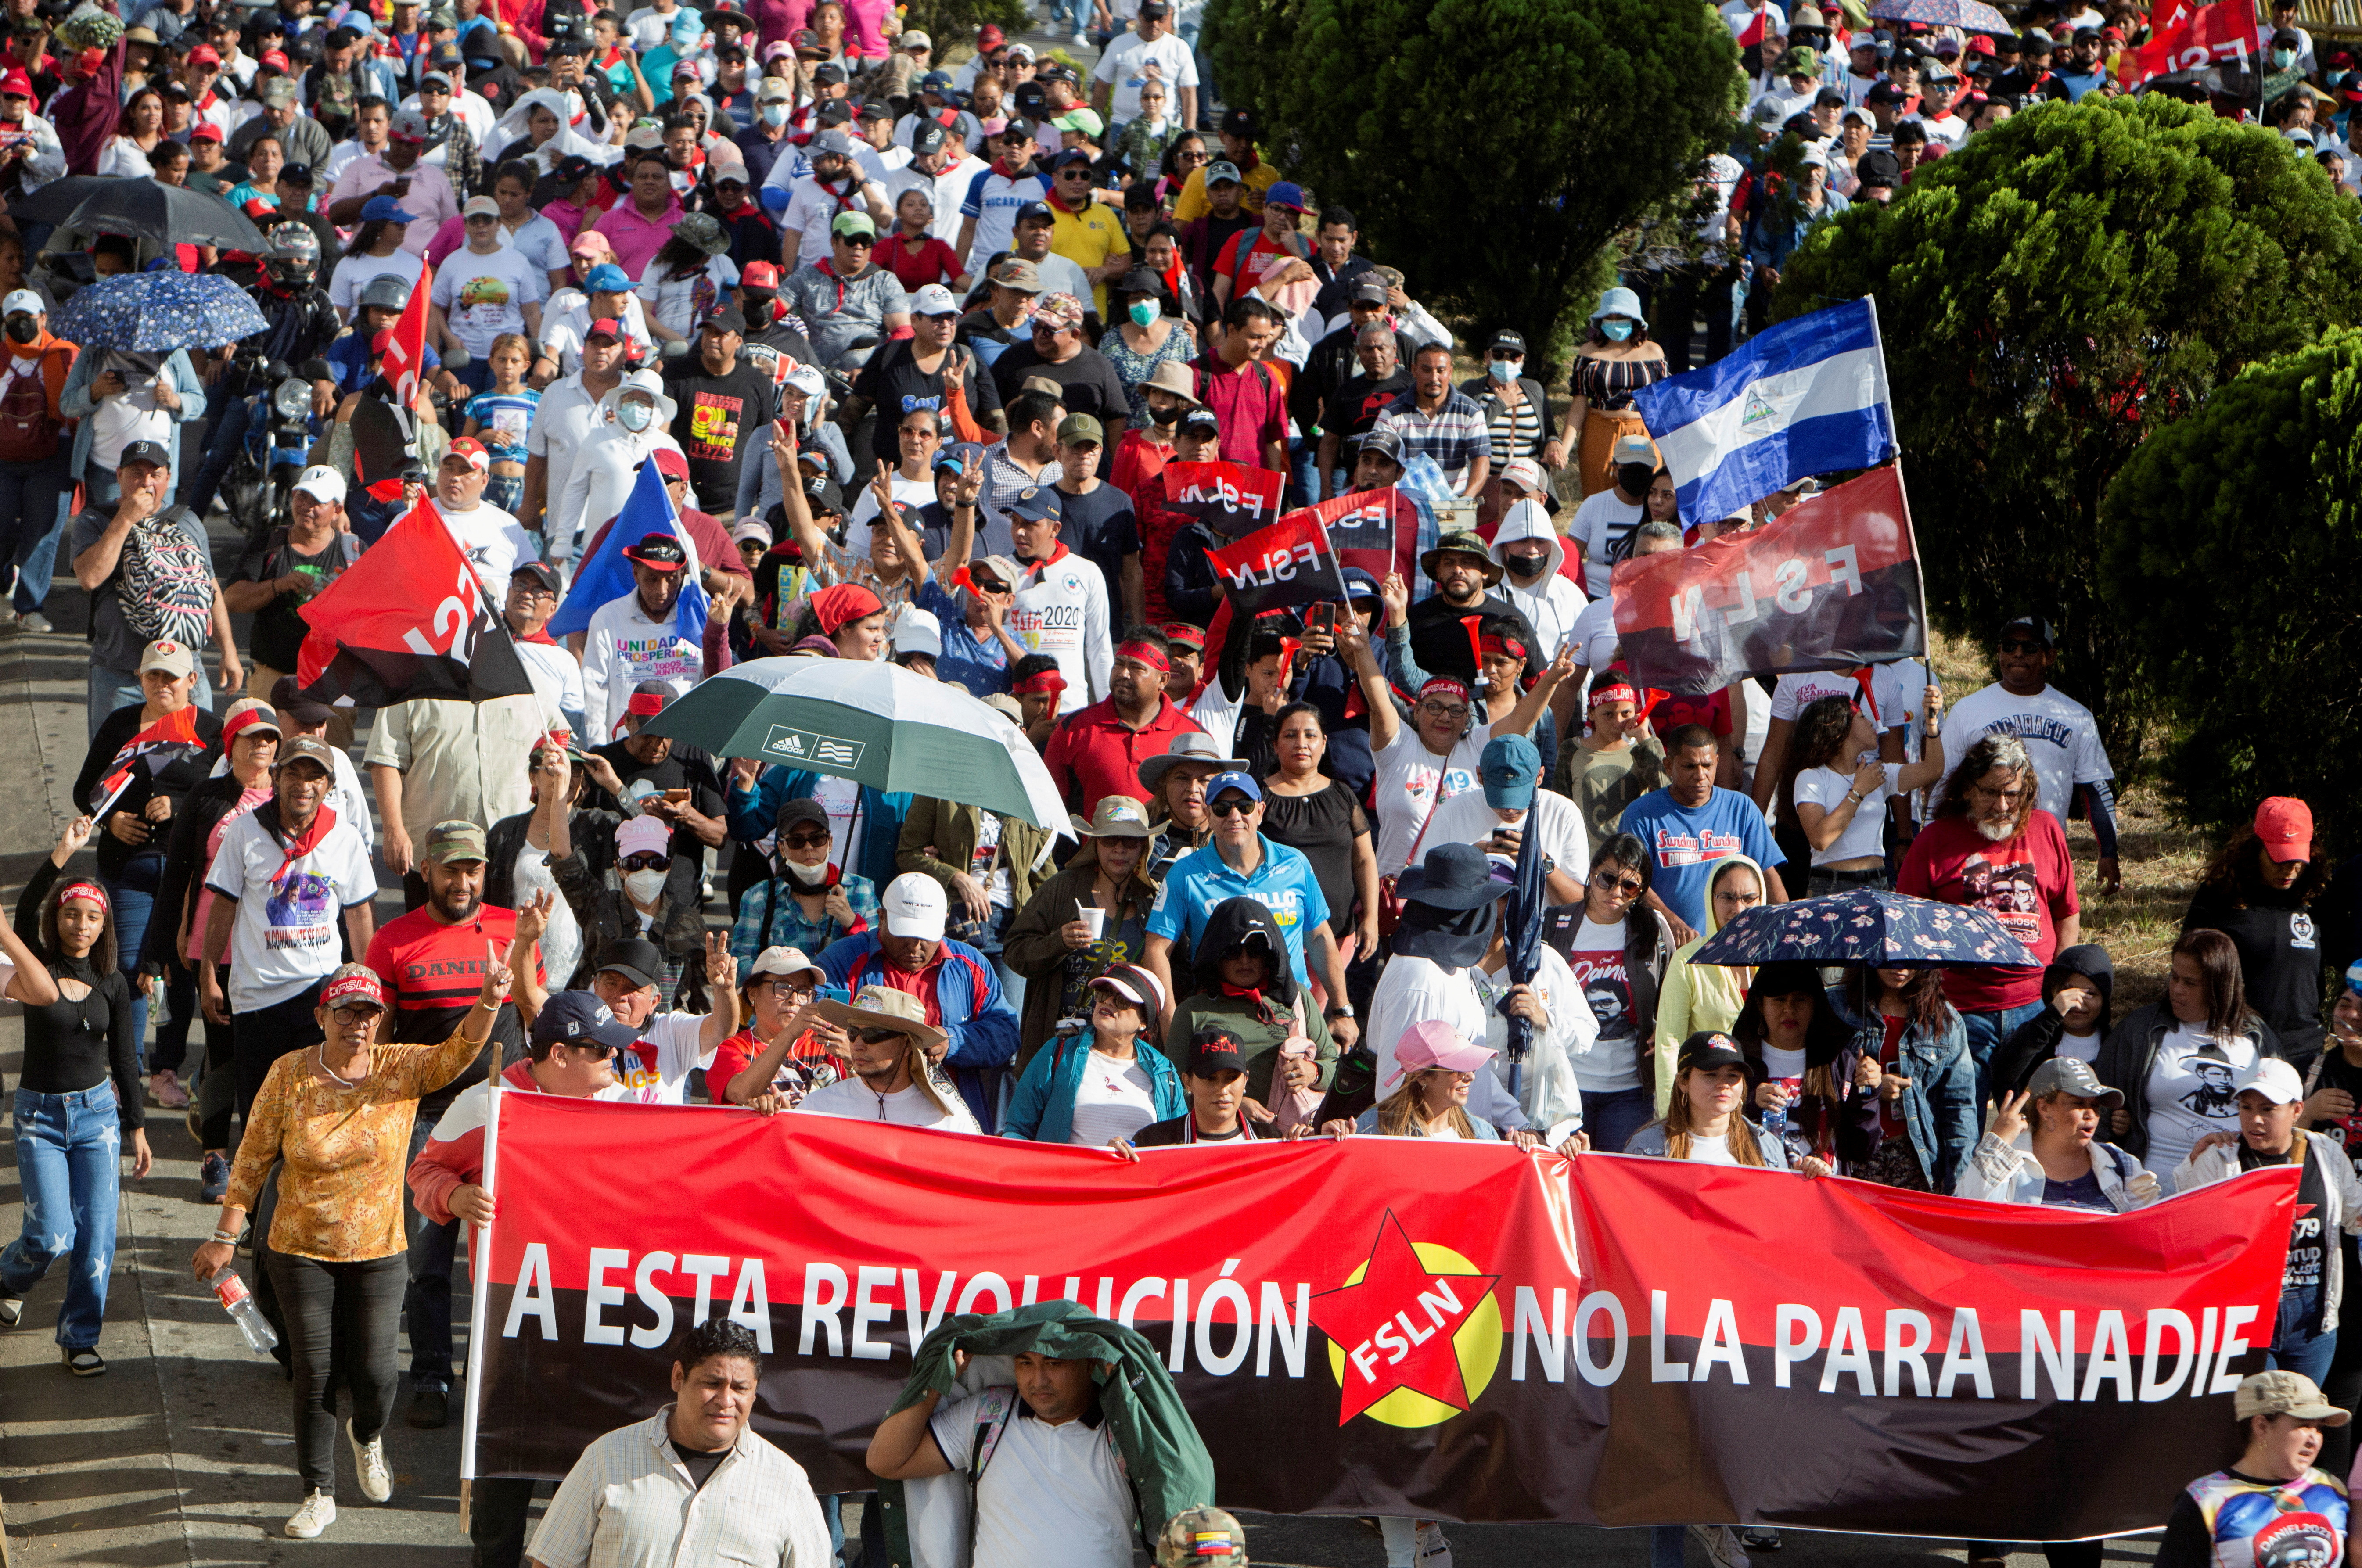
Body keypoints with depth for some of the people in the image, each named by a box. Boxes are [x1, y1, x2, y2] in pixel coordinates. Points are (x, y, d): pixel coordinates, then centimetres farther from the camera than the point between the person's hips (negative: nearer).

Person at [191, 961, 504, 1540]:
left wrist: (488, 1001, -44)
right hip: (301, 1253, -1)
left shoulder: (402, 1070, -7)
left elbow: (459, 1051, -25)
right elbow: (253, 1160, -3)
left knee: (373, 1374, 3)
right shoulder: (289, 1075, -8)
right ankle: (319, 1494, 15)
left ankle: (368, 1437, 39)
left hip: (378, 1253, 1)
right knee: (313, 1373, 0)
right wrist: (226, 1236, -4)